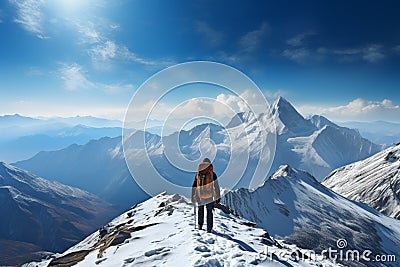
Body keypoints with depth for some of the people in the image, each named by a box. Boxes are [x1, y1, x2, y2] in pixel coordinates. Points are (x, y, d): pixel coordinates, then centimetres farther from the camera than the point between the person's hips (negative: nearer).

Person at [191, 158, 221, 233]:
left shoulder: (198, 174, 0)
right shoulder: (212, 174, -8)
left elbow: (194, 186, 5)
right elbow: (216, 187, -7)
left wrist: (193, 197, 14)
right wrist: (217, 197, 1)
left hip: (200, 196, 2)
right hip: (209, 196, -2)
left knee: (200, 209, 23)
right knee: (209, 211, 12)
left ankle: (200, 225, 22)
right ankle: (209, 228, 14)